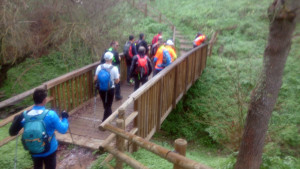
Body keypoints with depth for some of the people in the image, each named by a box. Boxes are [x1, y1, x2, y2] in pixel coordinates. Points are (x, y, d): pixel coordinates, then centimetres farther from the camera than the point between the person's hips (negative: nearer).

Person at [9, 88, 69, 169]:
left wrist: (16, 120, 18)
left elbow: (12, 132, 1)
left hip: (34, 151, 3)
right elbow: (63, 130, -15)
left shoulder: (25, 115, -12)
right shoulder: (50, 115, -23)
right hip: (49, 150, -3)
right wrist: (64, 118, 1)